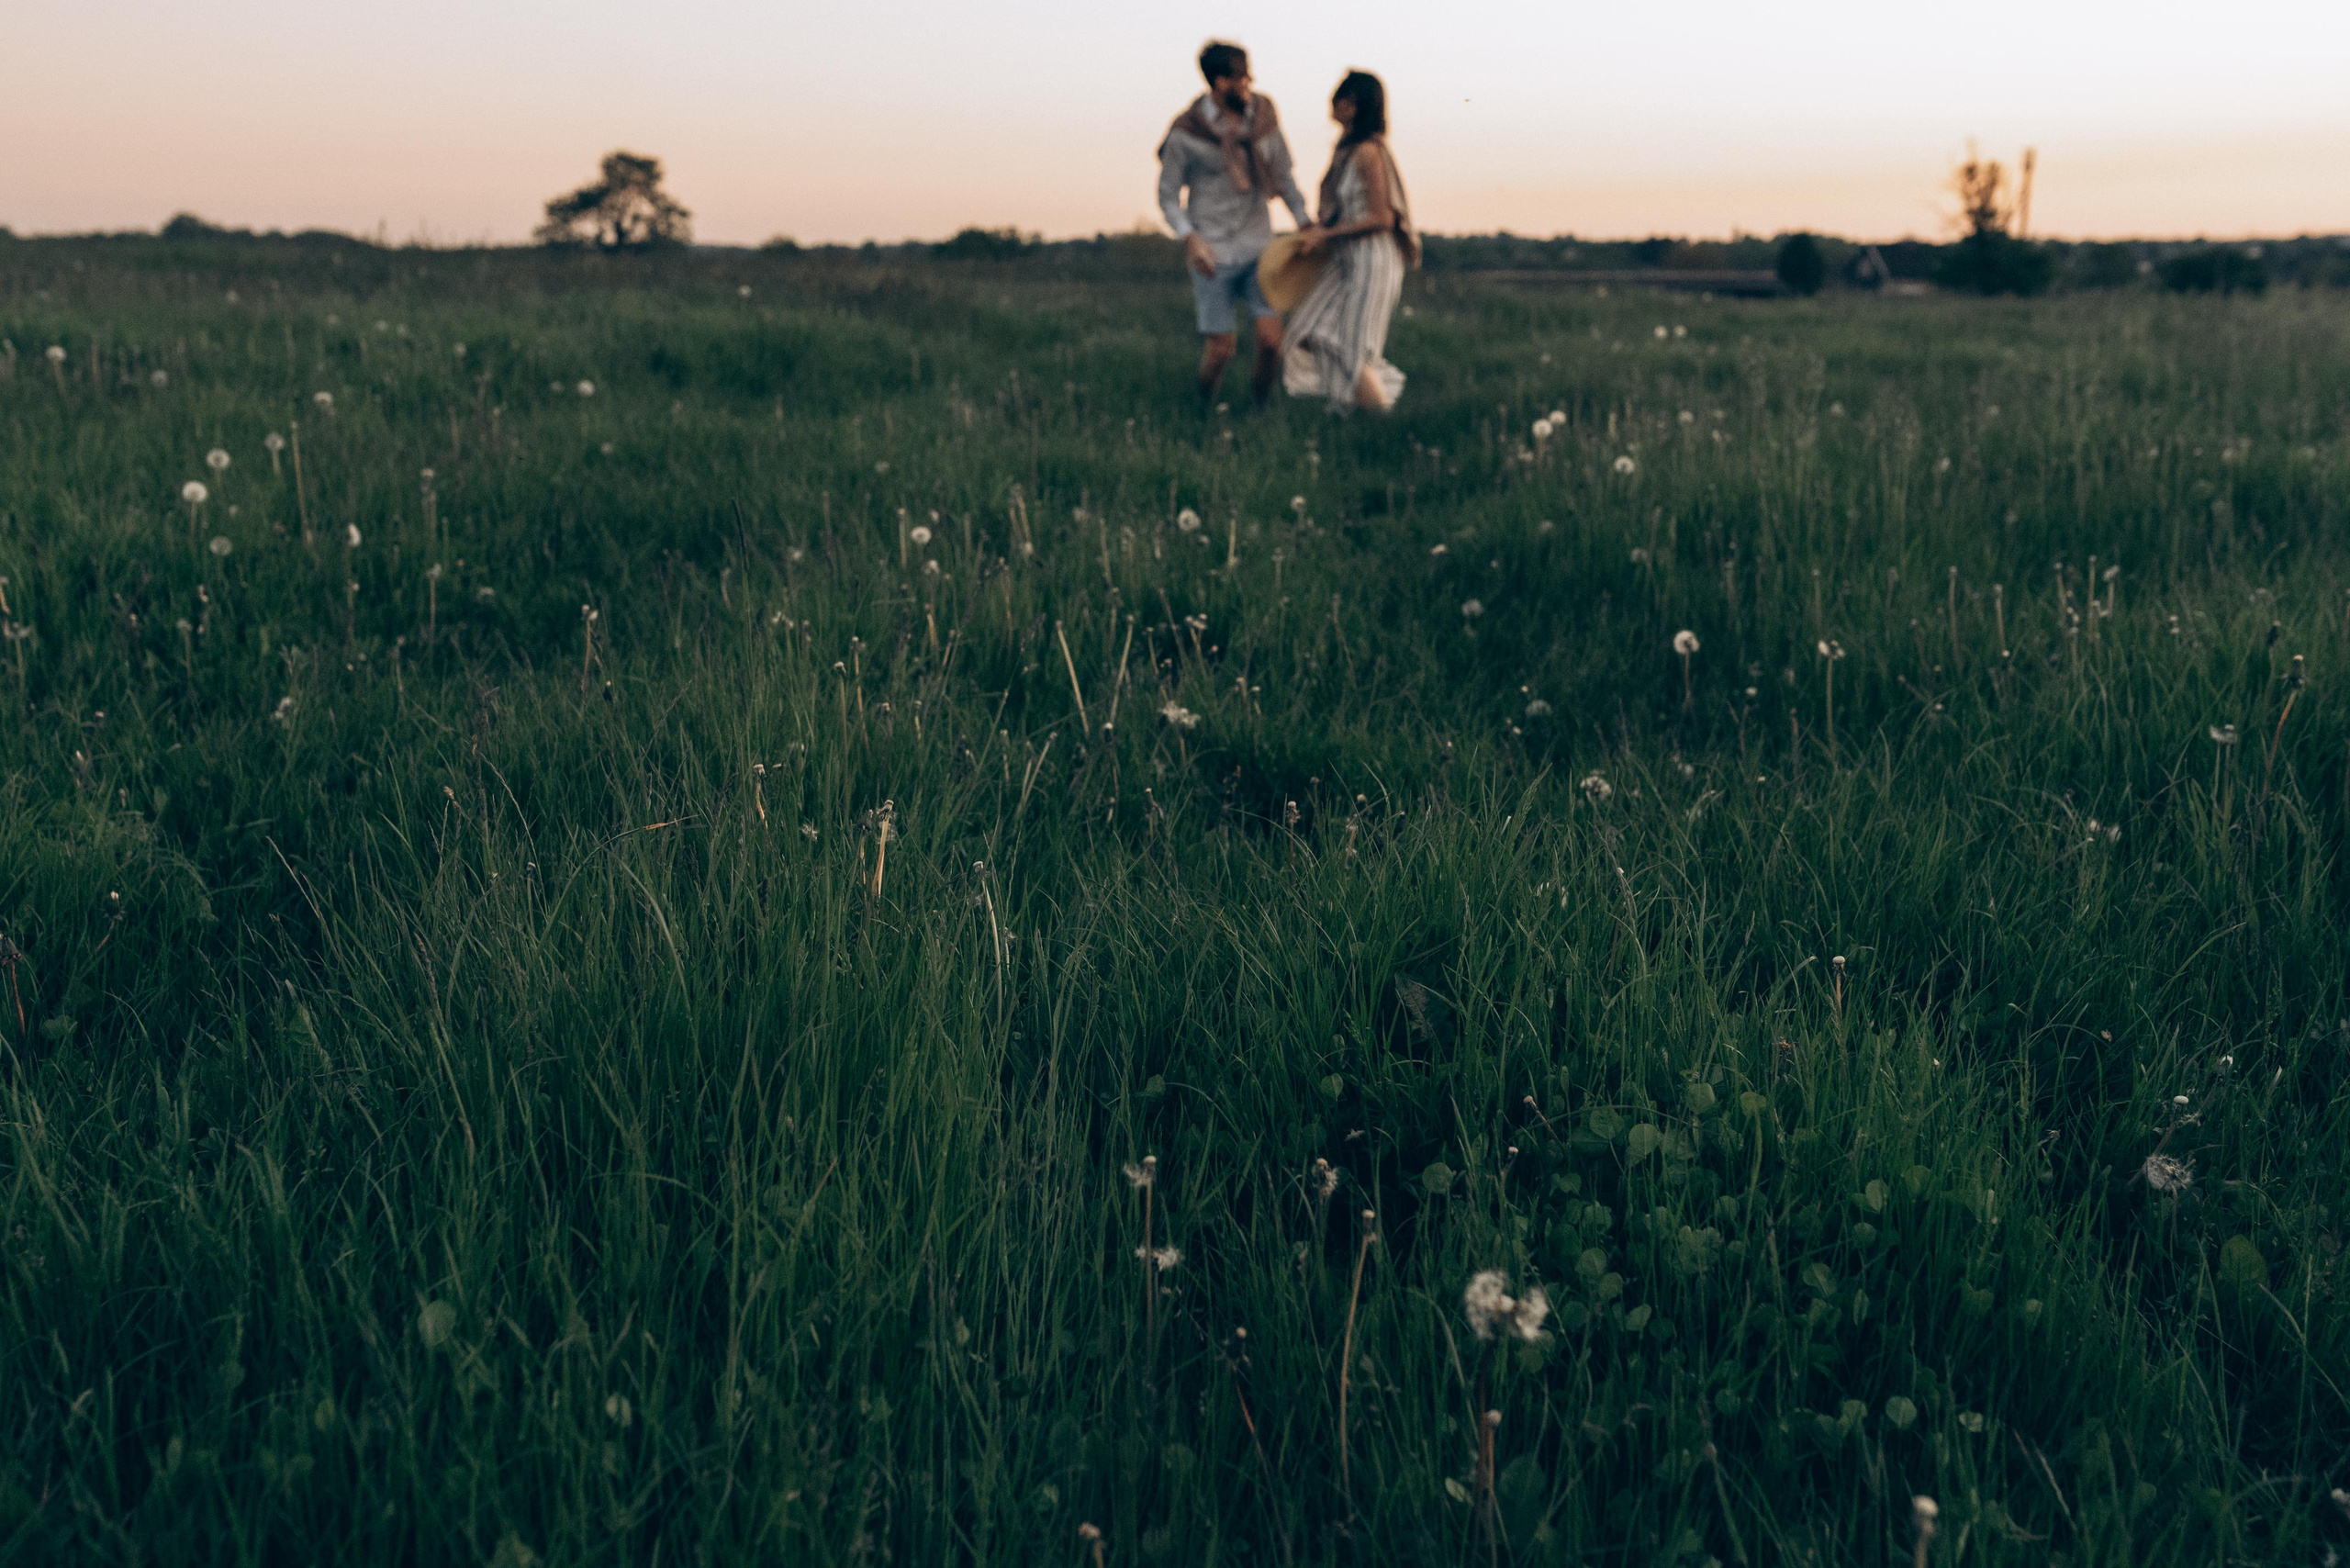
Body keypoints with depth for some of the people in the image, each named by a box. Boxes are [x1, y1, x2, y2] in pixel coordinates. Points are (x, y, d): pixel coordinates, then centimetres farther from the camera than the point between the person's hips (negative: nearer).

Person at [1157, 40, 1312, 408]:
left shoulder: (1262, 112, 1)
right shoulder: (1186, 133, -11)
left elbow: (1283, 172, 12)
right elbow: (1168, 194, -2)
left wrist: (1304, 222, 5)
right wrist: (1189, 238, -18)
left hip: (1260, 246, 3)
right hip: (1216, 253, -3)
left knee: (1271, 339, -6)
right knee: (1221, 345, -1)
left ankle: (1262, 404, 20)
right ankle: (1205, 409, 27)